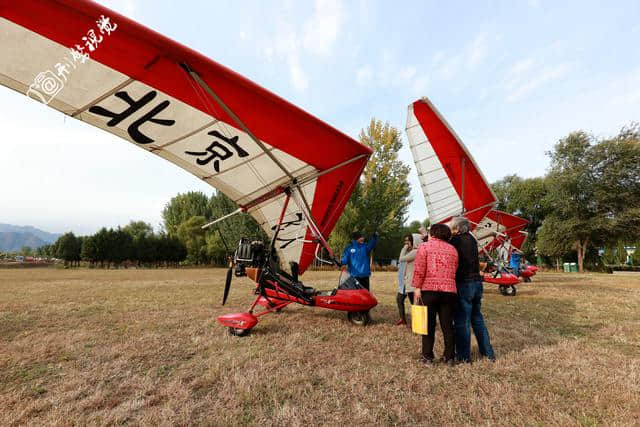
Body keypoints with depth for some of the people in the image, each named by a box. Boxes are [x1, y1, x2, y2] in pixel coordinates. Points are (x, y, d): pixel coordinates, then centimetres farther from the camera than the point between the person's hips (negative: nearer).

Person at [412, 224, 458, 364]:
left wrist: (417, 288, -8)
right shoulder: (453, 249, 13)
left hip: (429, 290, -3)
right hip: (449, 290, 3)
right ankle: (449, 357, 19)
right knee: (448, 325, 11)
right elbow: (455, 271, 8)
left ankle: (427, 356, 13)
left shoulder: (425, 246, 0)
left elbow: (419, 270, -9)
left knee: (429, 324, 6)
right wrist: (448, 284, 13)